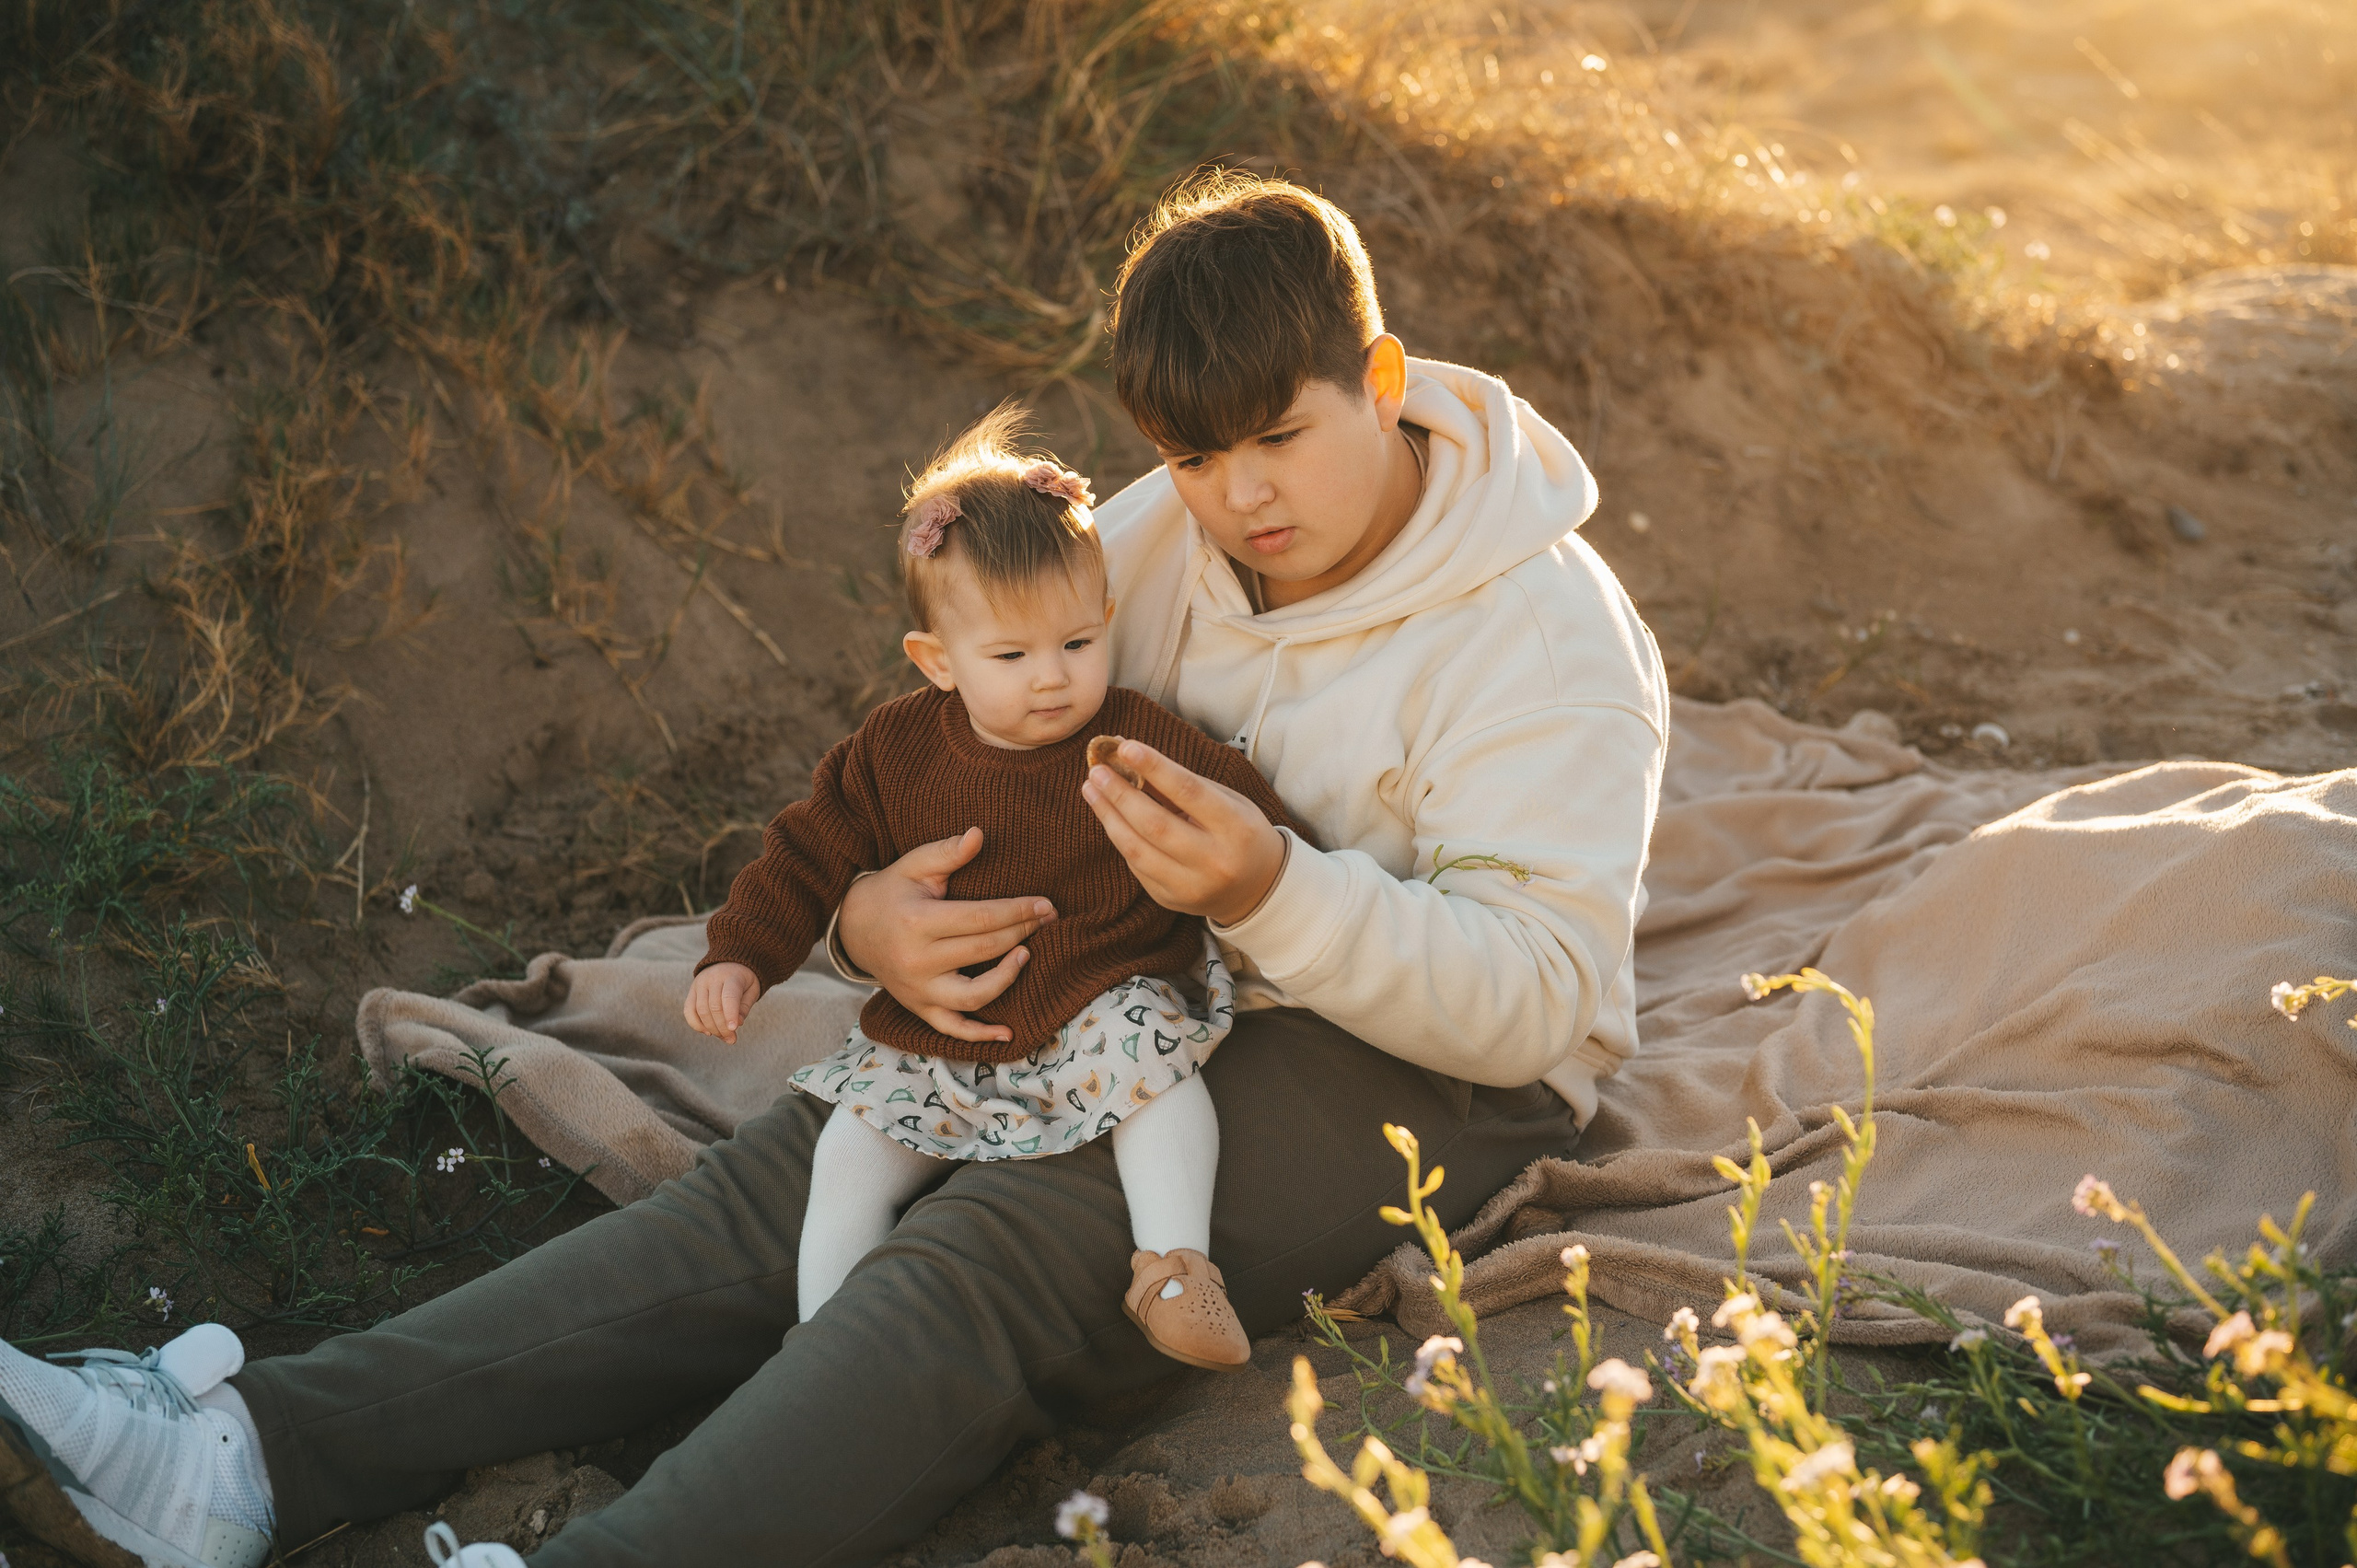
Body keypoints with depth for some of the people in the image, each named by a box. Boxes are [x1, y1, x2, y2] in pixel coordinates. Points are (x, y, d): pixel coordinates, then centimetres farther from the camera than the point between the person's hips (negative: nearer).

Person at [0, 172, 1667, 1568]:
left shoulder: (1543, 638, -15)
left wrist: (1272, 892, -37)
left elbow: (1535, 1001, -22)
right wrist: (873, 907, -16)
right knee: (776, 1186, -15)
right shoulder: (1163, 534, 3)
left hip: (1418, 1069, -5)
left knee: (997, 1255, -32)